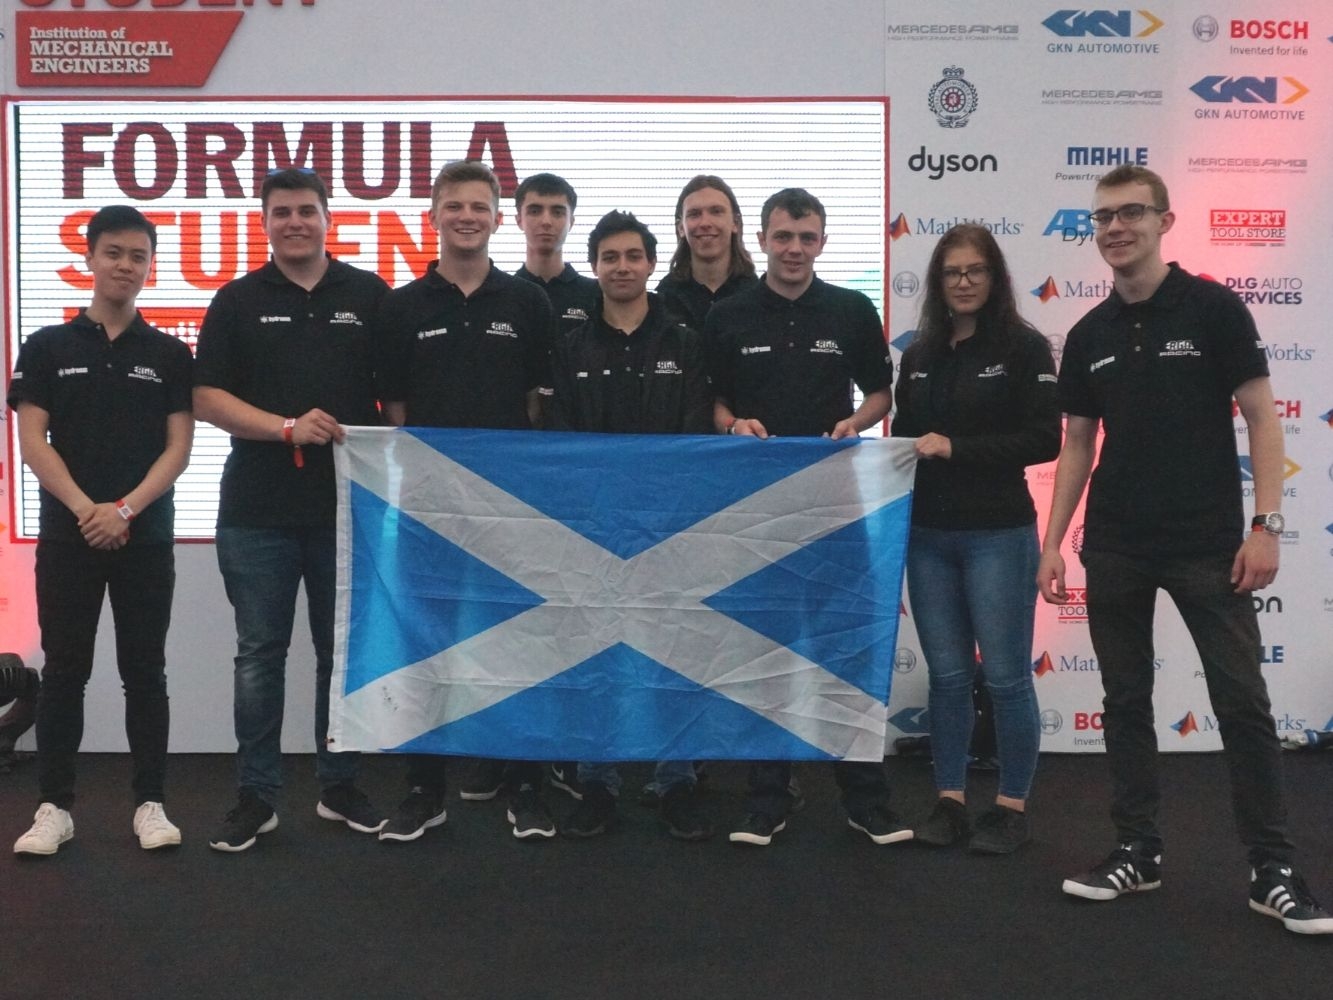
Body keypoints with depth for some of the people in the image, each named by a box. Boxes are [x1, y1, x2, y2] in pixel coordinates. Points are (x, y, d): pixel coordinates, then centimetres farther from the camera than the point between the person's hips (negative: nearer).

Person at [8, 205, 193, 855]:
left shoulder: (169, 354, 5)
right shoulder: (47, 347, 4)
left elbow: (179, 447, -1)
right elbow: (32, 442, -2)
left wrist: (125, 509, -14)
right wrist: (84, 509, -15)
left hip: (147, 539, 0)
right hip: (66, 537, 0)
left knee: (145, 672, 4)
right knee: (64, 672, 4)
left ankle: (150, 803, 11)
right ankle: (55, 806, 12)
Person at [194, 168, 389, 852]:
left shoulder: (369, 296, 6)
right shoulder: (238, 301, 6)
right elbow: (207, 397, 0)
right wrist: (289, 427, -14)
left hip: (348, 506, 0)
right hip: (257, 509, 0)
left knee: (342, 653, 9)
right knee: (259, 655, 6)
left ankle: (340, 788, 22)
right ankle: (256, 795, 15)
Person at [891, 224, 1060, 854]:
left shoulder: (1023, 347, -4)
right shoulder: (919, 354, 11)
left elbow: (1044, 441, -11)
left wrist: (955, 448, -15)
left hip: (998, 534, -4)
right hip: (928, 535, 4)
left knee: (1005, 675, 2)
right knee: (947, 674, 10)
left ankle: (1012, 806, 14)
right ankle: (950, 800, 19)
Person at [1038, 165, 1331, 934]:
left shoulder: (1214, 309, -5)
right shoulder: (1089, 336, 8)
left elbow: (1262, 418, -6)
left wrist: (1266, 525, -13)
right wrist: (1053, 542, 6)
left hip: (1208, 543, -4)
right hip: (1115, 549, 5)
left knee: (1243, 703, -1)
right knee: (1126, 701, 9)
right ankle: (1138, 851, 20)